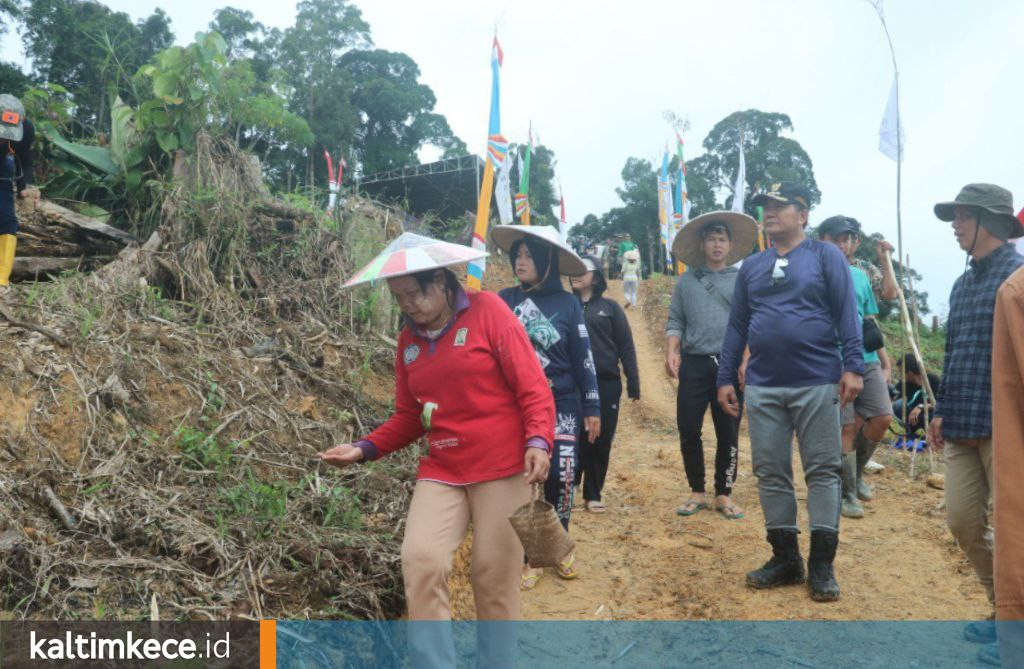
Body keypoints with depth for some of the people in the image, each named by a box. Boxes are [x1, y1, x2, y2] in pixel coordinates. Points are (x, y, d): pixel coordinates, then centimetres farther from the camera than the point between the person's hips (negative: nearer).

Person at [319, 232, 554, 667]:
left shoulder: (487, 310, -5)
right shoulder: (409, 340, 10)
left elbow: (532, 387, -8)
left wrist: (538, 442, -22)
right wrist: (365, 449, 2)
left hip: (502, 468, -4)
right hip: (441, 472, 4)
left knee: (494, 579, 0)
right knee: (420, 561, -16)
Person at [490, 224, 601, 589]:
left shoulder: (567, 303, -1)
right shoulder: (504, 300, 1)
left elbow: (583, 358, 2)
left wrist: (592, 408, 1)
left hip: (561, 404, -1)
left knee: (560, 476, -2)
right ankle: (530, 555, 16)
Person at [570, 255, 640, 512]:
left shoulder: (609, 307, 5)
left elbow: (626, 346, 5)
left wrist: (633, 383, 0)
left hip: (607, 384, 0)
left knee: (601, 441, 5)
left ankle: (593, 495, 17)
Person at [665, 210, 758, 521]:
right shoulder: (686, 281, 11)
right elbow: (675, 321, 10)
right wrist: (671, 351, -6)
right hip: (694, 364, 1)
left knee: (728, 434, 4)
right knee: (688, 429, 0)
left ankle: (724, 495, 17)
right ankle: (697, 492, 16)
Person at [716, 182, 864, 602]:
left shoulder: (825, 256, 2)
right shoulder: (751, 267, 13)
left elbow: (846, 314, -5)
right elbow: (737, 326, 14)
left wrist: (853, 366, -14)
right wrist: (725, 378, 10)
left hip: (817, 384, -4)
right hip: (763, 388, 4)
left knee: (823, 470, 2)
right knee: (771, 473, 7)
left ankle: (822, 565, 10)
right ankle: (785, 559, 19)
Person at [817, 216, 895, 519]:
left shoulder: (860, 276, 16)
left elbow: (871, 323, 20)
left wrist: (886, 362, 16)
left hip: (867, 360, 5)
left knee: (882, 417, -3)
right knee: (847, 426, -5)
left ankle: (856, 471, 23)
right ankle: (848, 493, 11)